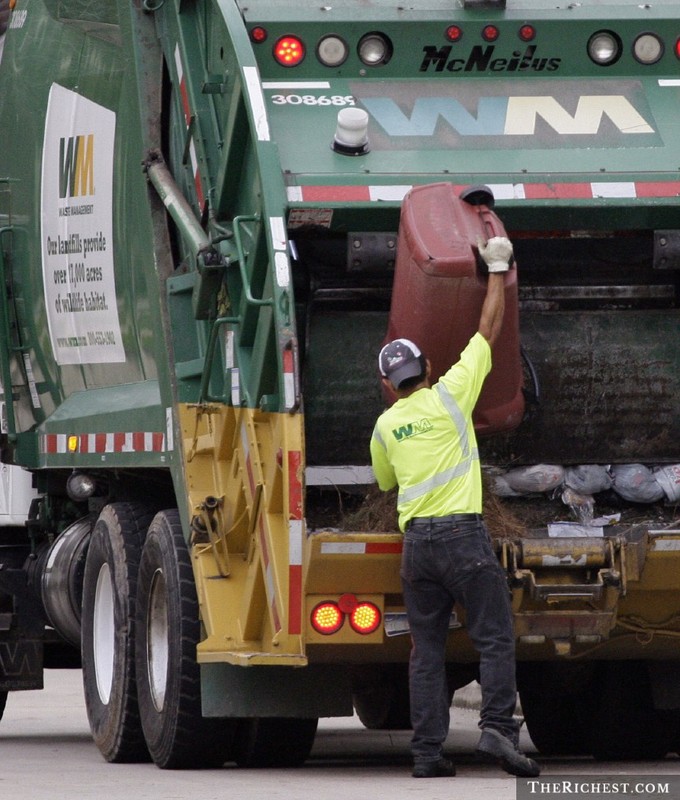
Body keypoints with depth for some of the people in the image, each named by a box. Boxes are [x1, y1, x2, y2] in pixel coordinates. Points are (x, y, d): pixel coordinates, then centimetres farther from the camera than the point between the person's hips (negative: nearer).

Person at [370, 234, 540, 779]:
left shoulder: (386, 426, 12)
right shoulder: (448, 396, 1)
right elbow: (489, 330, 7)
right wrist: (498, 273, 17)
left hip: (415, 539, 4)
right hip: (462, 531, -4)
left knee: (427, 649, 6)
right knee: (495, 637, -4)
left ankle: (427, 751, 0)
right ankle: (497, 728, -21)